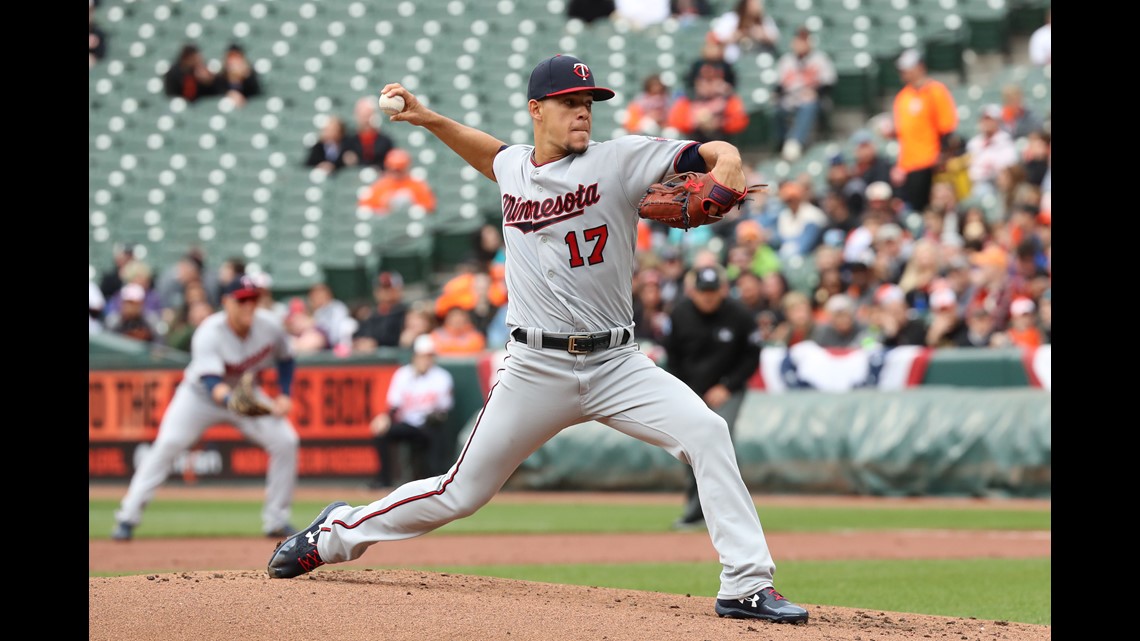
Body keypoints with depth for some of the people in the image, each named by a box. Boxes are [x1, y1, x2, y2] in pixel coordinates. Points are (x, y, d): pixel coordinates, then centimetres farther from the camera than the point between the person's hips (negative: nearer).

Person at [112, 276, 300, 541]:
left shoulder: (269, 327, -18)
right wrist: (229, 399, -65)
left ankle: (276, 521, 1)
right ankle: (128, 517, -18)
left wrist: (284, 395, -8)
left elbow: (285, 359, 4)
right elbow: (210, 382, -45)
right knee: (167, 444, -24)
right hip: (200, 396, -4)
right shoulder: (209, 334, -32)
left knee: (286, 441, -12)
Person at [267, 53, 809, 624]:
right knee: (461, 494, 6)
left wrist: (726, 157, -34)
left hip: (616, 364, -1)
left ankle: (746, 585, -20)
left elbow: (706, 154, -12)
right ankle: (334, 533, 29)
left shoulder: (617, 160, -4)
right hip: (536, 370, 1)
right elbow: (489, 153, 33)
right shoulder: (513, 168, 8)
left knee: (706, 431, -24)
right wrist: (429, 119, 23)